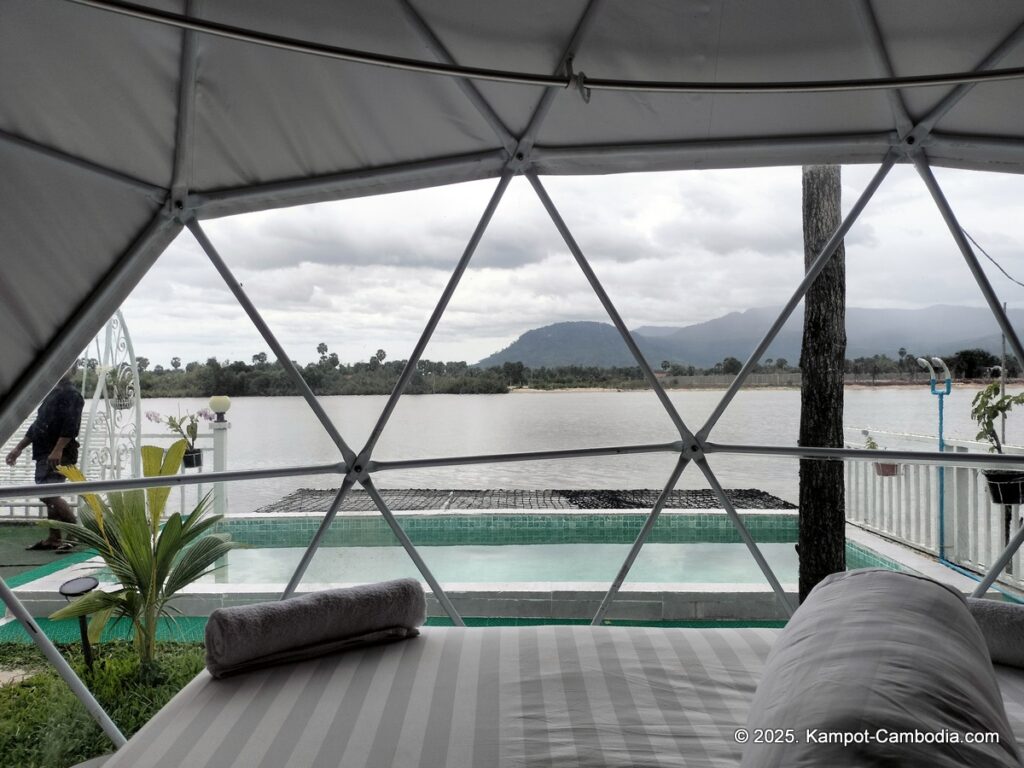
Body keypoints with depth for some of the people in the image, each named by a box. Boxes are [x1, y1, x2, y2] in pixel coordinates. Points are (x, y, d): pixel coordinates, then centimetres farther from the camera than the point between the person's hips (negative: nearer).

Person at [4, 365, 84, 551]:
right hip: (44, 453, 9)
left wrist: (57, 450, -30)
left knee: (48, 495, -17)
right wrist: (19, 448, 26)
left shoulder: (72, 395, -8)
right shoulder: (50, 394, 21)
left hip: (59, 454, -9)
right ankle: (54, 538, 17)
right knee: (49, 495, 11)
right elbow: (38, 425, 27)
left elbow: (70, 425, -21)